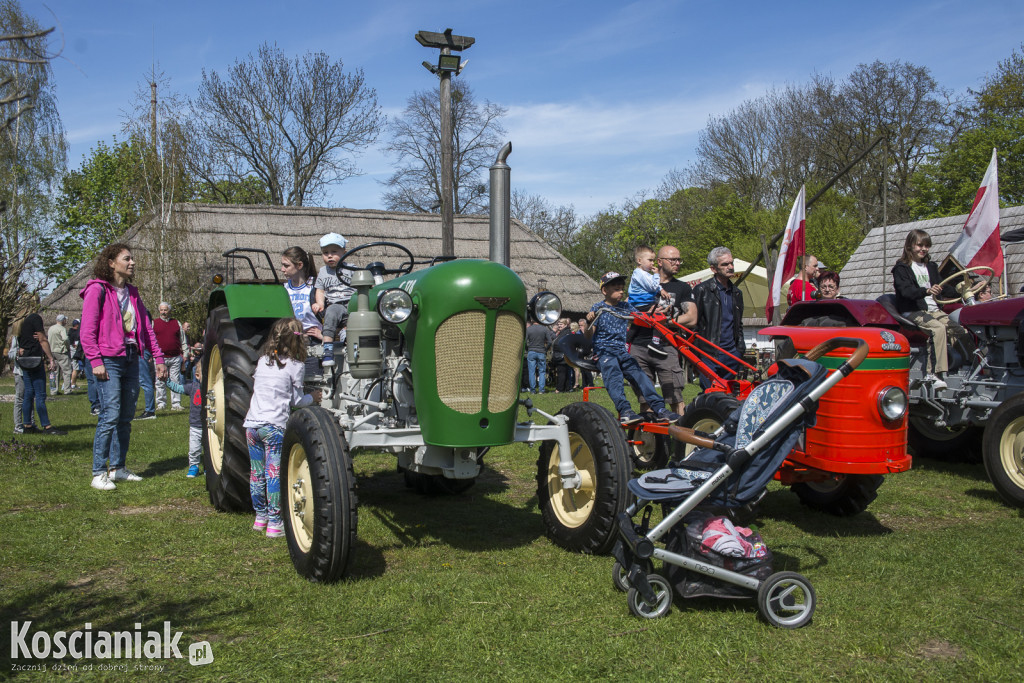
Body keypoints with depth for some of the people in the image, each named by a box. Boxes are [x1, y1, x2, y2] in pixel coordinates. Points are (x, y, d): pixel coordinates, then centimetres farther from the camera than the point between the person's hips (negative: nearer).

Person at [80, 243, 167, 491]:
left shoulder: (132, 293, 17)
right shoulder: (97, 290, -4)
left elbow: (146, 328, 17)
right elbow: (87, 331, -9)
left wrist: (159, 358, 11)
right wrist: (96, 361, -16)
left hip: (131, 359, 7)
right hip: (109, 361, -7)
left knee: (126, 418, 9)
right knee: (110, 416, -12)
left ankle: (118, 468, 19)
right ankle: (99, 473, -4)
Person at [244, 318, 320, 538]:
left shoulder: (263, 360, 11)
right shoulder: (295, 365, -5)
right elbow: (296, 400, -2)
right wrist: (313, 397, 17)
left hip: (252, 424, 6)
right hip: (275, 427, -6)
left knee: (257, 473, 14)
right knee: (274, 475, -2)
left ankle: (260, 516, 26)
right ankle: (274, 523, 1)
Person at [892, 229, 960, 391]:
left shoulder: (931, 266, 23)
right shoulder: (901, 268, 0)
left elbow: (942, 287, 23)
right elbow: (905, 290, -16)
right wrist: (926, 291, -33)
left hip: (933, 309, 7)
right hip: (912, 312, -7)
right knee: (938, 328, -32)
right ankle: (933, 373, -34)